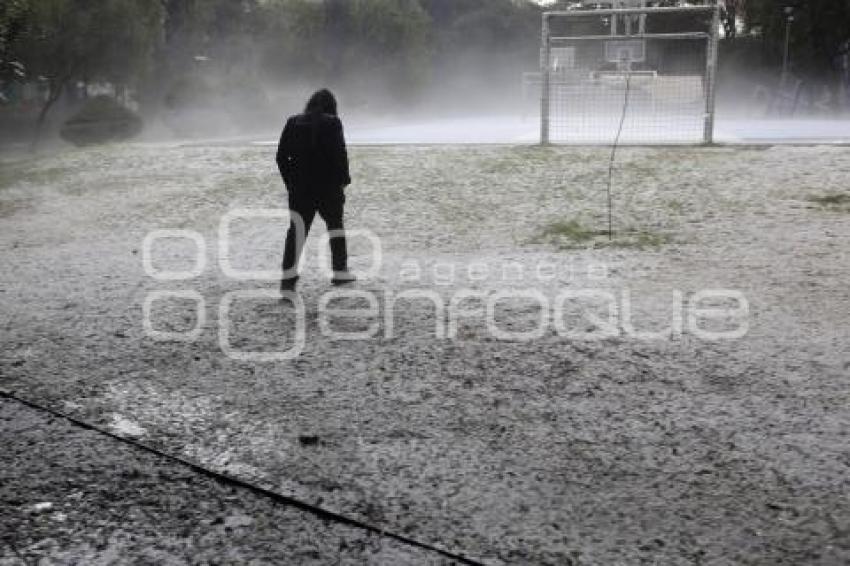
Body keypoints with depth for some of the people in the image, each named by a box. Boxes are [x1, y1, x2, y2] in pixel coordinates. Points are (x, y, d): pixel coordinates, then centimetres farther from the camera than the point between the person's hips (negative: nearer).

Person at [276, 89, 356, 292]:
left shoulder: (293, 123, 5)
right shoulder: (332, 123, -6)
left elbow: (282, 156, 5)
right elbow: (340, 153, -11)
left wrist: (290, 182, 13)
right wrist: (344, 180, 1)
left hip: (300, 186, 2)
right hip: (328, 186, -2)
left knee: (297, 230, 3)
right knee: (335, 225, 16)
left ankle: (288, 277, -7)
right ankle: (340, 271, 21)